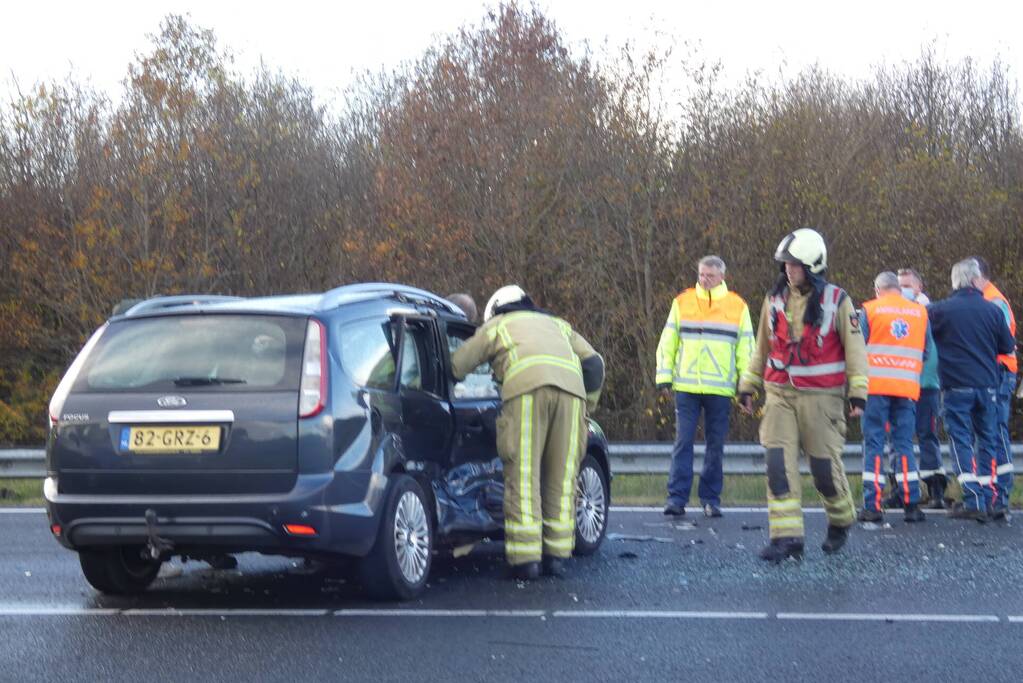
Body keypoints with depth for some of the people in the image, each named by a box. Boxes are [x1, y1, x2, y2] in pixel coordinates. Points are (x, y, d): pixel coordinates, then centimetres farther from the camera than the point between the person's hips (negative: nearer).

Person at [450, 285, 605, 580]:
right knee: (562, 476, 9)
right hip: (571, 388, 3)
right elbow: (594, 363, 28)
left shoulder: (496, 326, 30)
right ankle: (557, 555, 9)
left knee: (523, 475, -1)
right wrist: (586, 405, 32)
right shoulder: (556, 324, 40)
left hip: (526, 388, -3)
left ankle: (526, 559, -5)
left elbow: (456, 366, 23)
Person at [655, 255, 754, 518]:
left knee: (716, 446, 5)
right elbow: (667, 343, 9)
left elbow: (746, 349, 10)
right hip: (686, 387, 0)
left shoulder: (738, 307, 8)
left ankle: (711, 499, 13)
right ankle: (677, 497, -3)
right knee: (683, 442, -4)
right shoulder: (682, 303, 8)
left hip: (720, 389, 0)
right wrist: (664, 377, 2)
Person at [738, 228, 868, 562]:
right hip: (780, 394, 3)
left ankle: (840, 521, 30)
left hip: (821, 396, -3)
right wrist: (747, 387, 17)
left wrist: (858, 393, -6)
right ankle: (786, 537, -7)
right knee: (778, 463, -9)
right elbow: (762, 346, 17)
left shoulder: (836, 300, -3)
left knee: (825, 465, 2)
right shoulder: (775, 299, 8)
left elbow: (854, 347, -1)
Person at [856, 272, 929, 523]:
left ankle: (873, 505, -4)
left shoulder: (870, 309, 1)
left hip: (876, 386, -2)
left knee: (874, 444, 1)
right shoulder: (920, 312, 10)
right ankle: (912, 504, 2)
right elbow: (926, 351, 13)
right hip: (908, 387, 2)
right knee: (904, 445, 7)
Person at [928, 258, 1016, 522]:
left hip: (956, 388, -2)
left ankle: (973, 501, -5)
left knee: (961, 441, 2)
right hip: (987, 385, 2)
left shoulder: (940, 310, -7)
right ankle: (995, 500, 13)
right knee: (988, 441, 12)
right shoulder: (992, 310, -1)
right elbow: (1007, 346, 6)